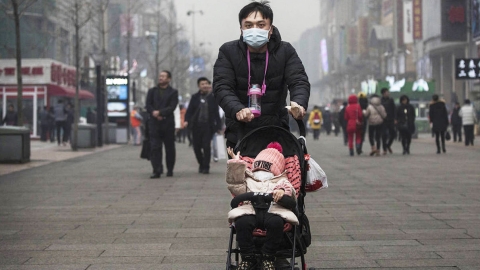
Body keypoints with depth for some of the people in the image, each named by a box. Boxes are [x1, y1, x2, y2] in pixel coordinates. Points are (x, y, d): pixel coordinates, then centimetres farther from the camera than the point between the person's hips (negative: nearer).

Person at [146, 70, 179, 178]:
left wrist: (160, 112, -17)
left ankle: (170, 170, 16)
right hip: (154, 123, 1)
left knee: (170, 148, 4)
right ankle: (157, 171, -13)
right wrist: (154, 114, -13)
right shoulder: (152, 91, 14)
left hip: (168, 123, -1)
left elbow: (172, 107, -6)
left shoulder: (173, 92, 6)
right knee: (154, 147, -10)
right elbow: (148, 105, 5)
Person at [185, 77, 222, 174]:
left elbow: (216, 113, 7)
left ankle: (206, 167, -2)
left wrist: (218, 126, 2)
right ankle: (201, 164, 24)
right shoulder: (195, 97, 7)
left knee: (206, 146, -10)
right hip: (197, 125, 2)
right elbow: (189, 110, 4)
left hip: (208, 126, -2)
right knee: (196, 147, 3)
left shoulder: (212, 98, 5)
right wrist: (187, 120, -13)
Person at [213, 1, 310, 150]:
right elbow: (222, 87, -12)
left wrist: (299, 103, -34)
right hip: (239, 133, -1)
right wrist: (237, 110, -33)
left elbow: (299, 81, -10)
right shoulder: (228, 52, -3)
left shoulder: (285, 51, 0)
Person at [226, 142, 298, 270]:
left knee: (275, 221, -38)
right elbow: (235, 186, 18)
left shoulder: (281, 182, 32)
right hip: (251, 209, 1)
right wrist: (236, 163, 20)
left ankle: (268, 258, -18)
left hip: (272, 209, -1)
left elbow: (291, 196, 12)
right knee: (242, 221, -35)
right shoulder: (249, 181, 38)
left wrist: (283, 192, -13)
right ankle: (247, 257, -18)